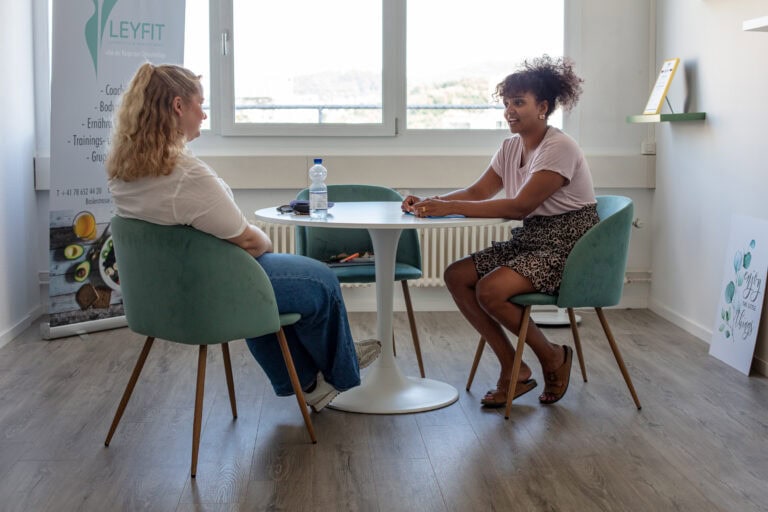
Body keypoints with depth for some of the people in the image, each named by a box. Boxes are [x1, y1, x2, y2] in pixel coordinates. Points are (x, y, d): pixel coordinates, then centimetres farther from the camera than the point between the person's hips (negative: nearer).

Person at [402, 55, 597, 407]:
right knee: (456, 276, -5)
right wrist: (431, 203, -12)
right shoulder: (511, 147, 8)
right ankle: (512, 369, 1)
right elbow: (478, 191, 7)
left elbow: (520, 206, -26)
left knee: (490, 289, -27)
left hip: (566, 248, -9)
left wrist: (450, 208, -30)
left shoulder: (560, 148, -19)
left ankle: (552, 357, 0)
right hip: (529, 241, 9)